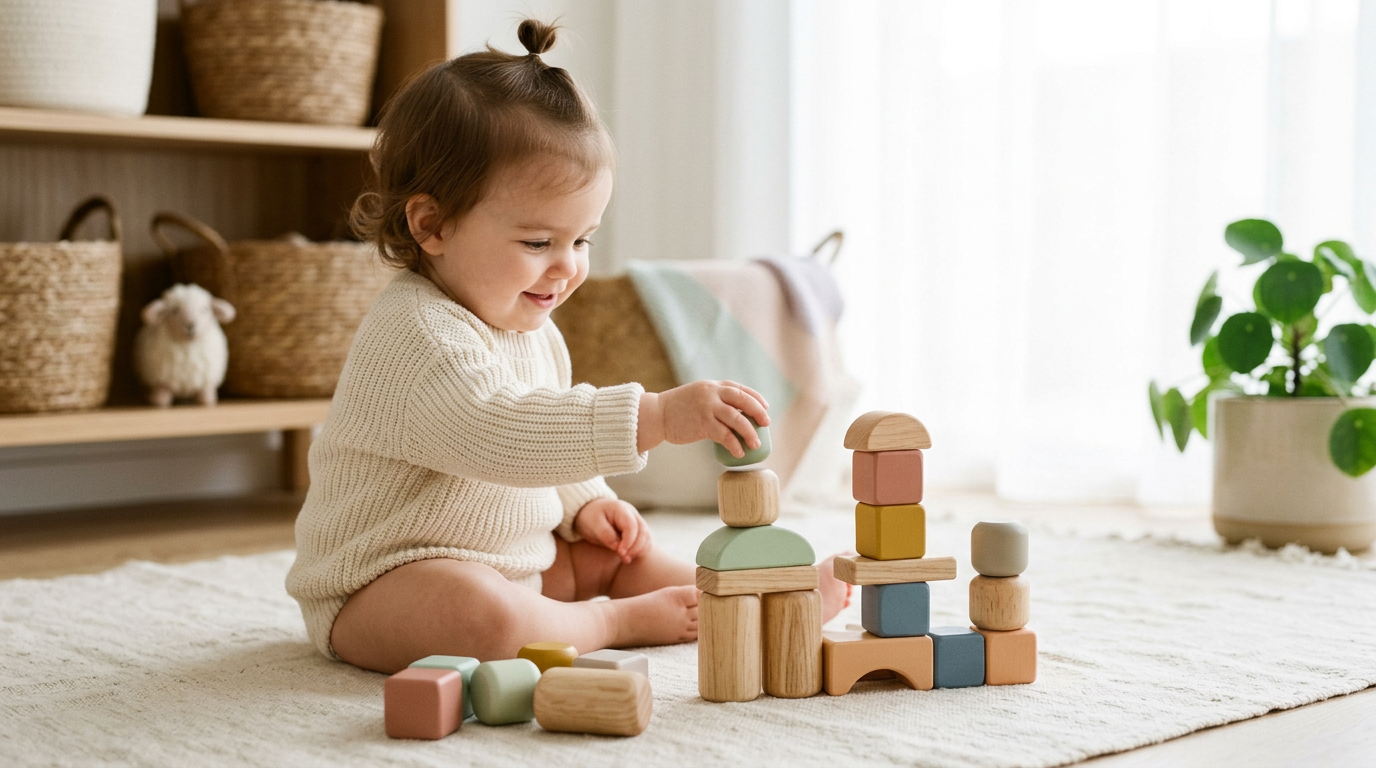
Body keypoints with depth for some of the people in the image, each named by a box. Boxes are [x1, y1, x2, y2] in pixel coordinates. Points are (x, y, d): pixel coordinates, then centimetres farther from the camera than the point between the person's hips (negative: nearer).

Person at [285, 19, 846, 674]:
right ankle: (621, 621, -14)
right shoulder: (414, 332, -26)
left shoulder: (532, 331, 9)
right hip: (381, 586, -10)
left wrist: (584, 505, 8)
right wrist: (659, 417, -45)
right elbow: (500, 434, -41)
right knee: (481, 618, -35)